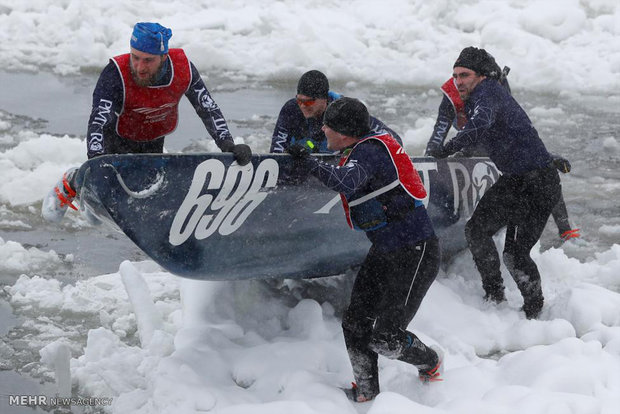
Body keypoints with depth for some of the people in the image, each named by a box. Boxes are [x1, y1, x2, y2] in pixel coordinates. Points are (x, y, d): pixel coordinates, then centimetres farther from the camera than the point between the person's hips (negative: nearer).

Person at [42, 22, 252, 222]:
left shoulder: (183, 68, -26)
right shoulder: (115, 74, -36)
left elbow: (209, 109, -16)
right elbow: (98, 120, -43)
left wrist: (227, 145, -27)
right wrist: (96, 160, -59)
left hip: (154, 142, 4)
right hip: (118, 138, -4)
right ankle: (70, 184, 19)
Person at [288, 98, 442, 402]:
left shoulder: (368, 152, -22)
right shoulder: (367, 147, 6)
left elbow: (346, 183, -40)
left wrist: (308, 162, -28)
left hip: (414, 255, -10)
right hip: (383, 251, 10)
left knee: (385, 338, -8)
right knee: (355, 323, 5)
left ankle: (430, 363, 21)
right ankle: (366, 393, 19)